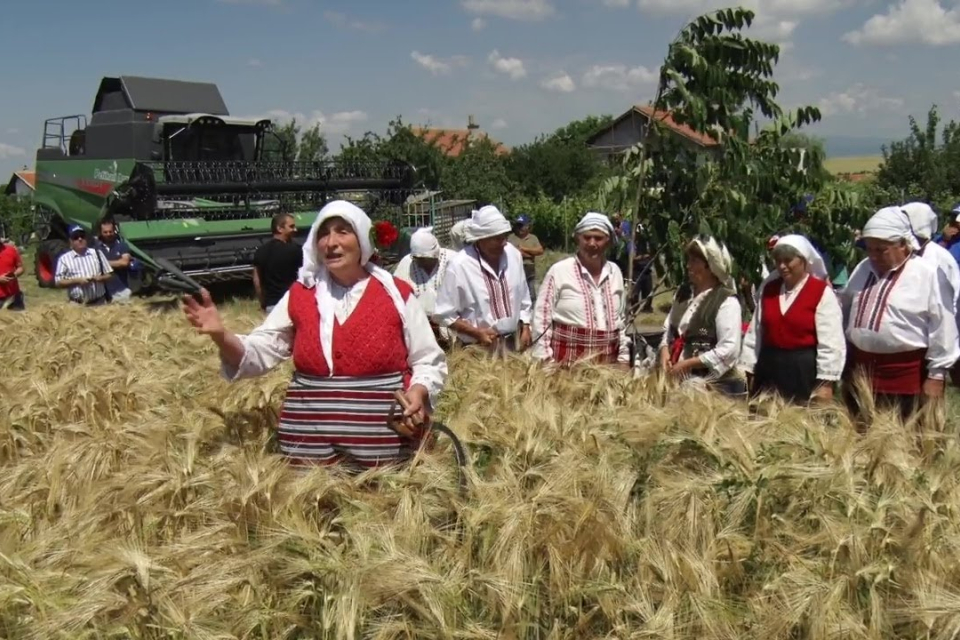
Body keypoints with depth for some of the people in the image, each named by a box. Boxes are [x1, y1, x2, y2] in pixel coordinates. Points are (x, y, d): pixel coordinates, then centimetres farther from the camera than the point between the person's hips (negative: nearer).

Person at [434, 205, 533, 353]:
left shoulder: (513, 254, -2)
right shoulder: (459, 265, -17)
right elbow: (444, 315, -12)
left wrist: (525, 328, 2)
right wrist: (476, 333, -19)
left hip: (512, 344, 5)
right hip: (478, 349, -5)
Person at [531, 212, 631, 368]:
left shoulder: (615, 272, 9)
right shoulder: (559, 271, -6)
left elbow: (621, 319, 16)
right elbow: (542, 318, -5)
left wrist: (624, 358, 13)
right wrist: (545, 363, -8)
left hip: (608, 361, 4)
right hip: (569, 360, -4)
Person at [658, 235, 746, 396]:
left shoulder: (727, 301, -12)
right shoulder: (683, 294, 12)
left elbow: (729, 350, -19)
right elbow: (669, 329, 18)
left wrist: (687, 364, -19)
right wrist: (665, 351, -3)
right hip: (678, 377, 6)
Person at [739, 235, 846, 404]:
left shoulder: (822, 292, -7)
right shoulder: (768, 288, 8)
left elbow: (831, 342, -10)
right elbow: (754, 333, 11)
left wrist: (826, 383, -13)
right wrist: (747, 370, 8)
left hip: (805, 370, -4)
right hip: (769, 368, 5)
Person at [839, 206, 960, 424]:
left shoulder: (926, 274, -11)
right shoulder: (863, 268, 8)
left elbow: (941, 328, -10)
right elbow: (844, 310, 19)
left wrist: (936, 374, -9)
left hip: (904, 373, -6)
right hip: (858, 367, 6)